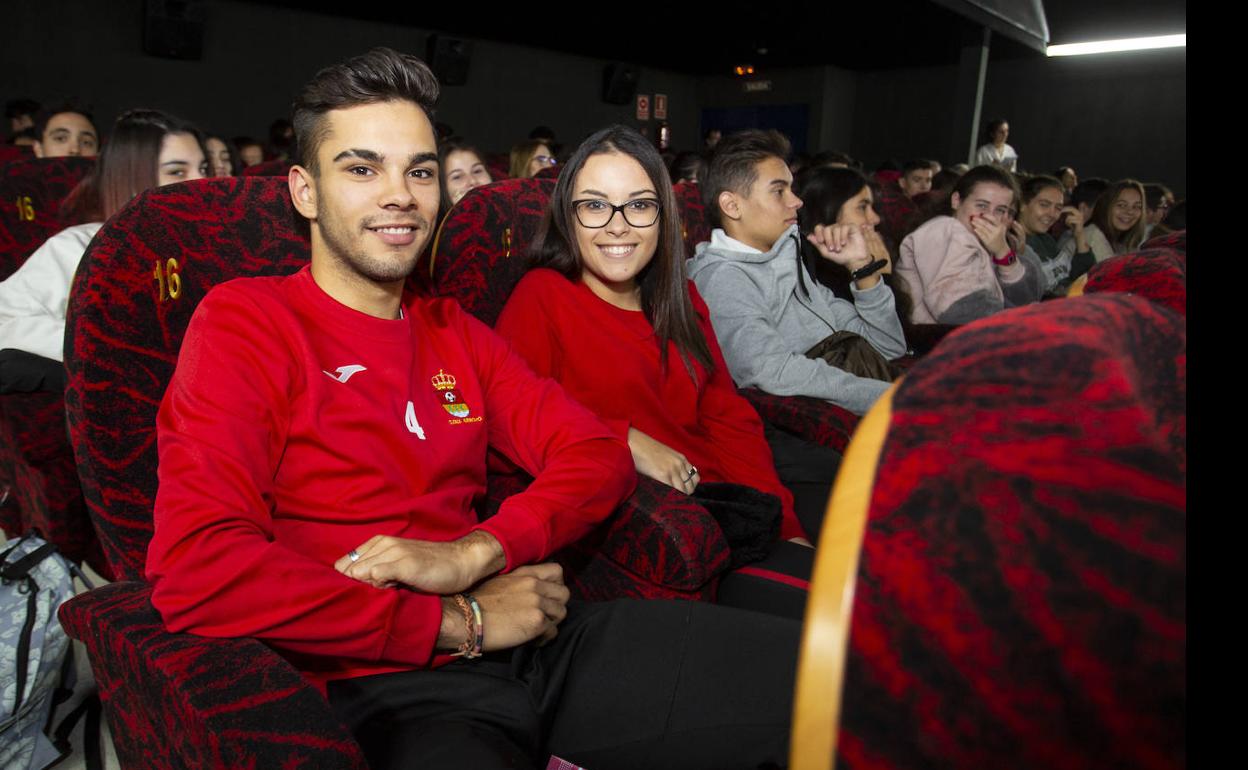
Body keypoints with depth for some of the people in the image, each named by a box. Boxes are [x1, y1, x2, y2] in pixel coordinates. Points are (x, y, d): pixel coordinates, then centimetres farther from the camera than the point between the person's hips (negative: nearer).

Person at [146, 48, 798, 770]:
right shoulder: (246, 319, -1)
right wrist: (459, 623, -12)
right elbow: (192, 572, -15)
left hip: (532, 639, 5)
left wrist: (473, 552, -10)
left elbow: (598, 454, 10)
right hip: (382, 680, -4)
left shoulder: (456, 331, 18)